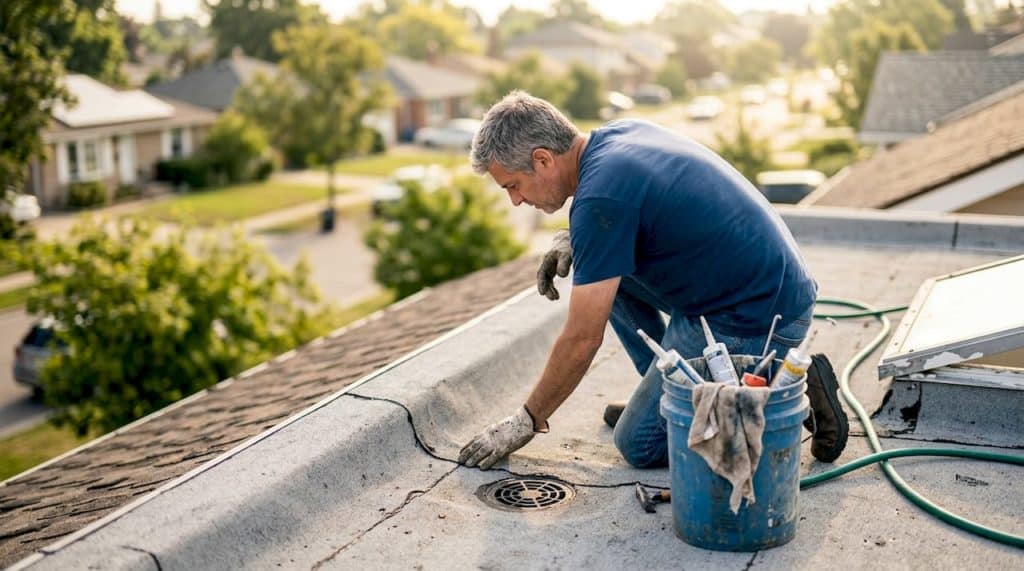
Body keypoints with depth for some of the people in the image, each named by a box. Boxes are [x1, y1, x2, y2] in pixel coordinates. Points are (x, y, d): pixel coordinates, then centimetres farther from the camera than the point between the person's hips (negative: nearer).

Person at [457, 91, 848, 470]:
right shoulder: (618, 133, 4)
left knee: (639, 443, 0)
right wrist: (576, 240, 8)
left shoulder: (599, 199, -23)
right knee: (603, 266, 13)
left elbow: (581, 340, -18)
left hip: (755, 323, -9)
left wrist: (527, 421, -4)